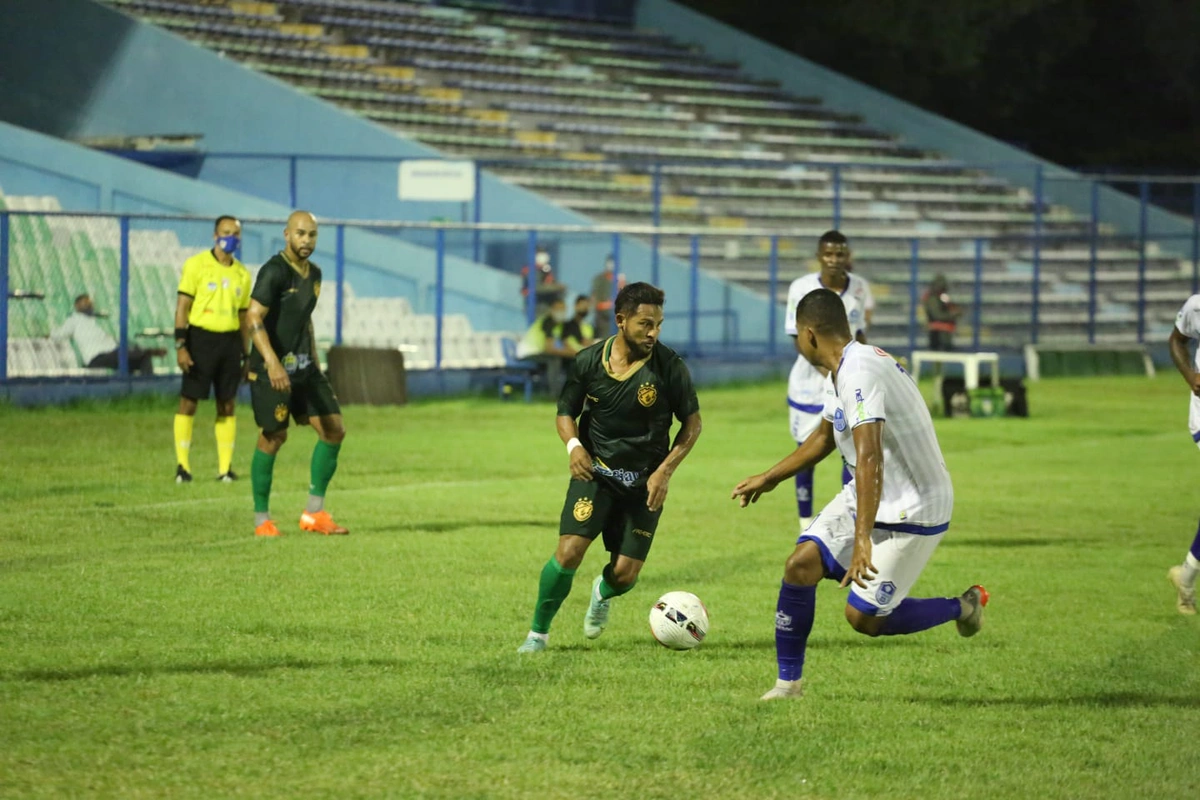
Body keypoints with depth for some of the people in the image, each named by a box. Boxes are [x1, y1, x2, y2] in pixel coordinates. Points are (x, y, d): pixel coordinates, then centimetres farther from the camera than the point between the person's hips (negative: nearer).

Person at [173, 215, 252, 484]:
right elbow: (182, 307, -5)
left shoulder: (242, 274, 12)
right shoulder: (196, 265, -2)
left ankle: (225, 466, 8)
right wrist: (180, 345, -13)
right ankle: (182, 464, 2)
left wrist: (245, 354, 15)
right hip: (201, 338, -4)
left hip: (230, 341, 4)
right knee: (189, 402, -4)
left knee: (227, 406, 4)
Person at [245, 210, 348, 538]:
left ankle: (314, 513, 9)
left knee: (334, 429, 1)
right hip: (273, 369, -8)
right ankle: (262, 519, 8)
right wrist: (272, 363, -33)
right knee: (273, 437, -5)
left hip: (304, 367, 8)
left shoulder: (313, 274, 11)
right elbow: (254, 317, -23)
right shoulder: (274, 271, -15)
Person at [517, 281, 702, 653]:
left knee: (625, 573, -2)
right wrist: (573, 445, -15)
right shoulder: (589, 361, -8)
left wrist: (665, 471, -13)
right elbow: (566, 411, 6)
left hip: (645, 481, 0)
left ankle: (603, 593, 38)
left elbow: (692, 424, -2)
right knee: (569, 551, -18)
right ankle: (538, 633, 2)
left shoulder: (669, 366, -12)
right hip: (595, 471, 0)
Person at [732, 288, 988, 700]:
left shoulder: (859, 373, -26)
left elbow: (869, 457, -36)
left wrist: (863, 539, -42)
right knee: (801, 564, -6)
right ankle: (788, 682, 4)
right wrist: (769, 478, 33)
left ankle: (964, 607, 14)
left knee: (863, 617, -7)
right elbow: (824, 438, 27)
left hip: (913, 511, -9)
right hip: (865, 497, 9)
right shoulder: (840, 372, 8)